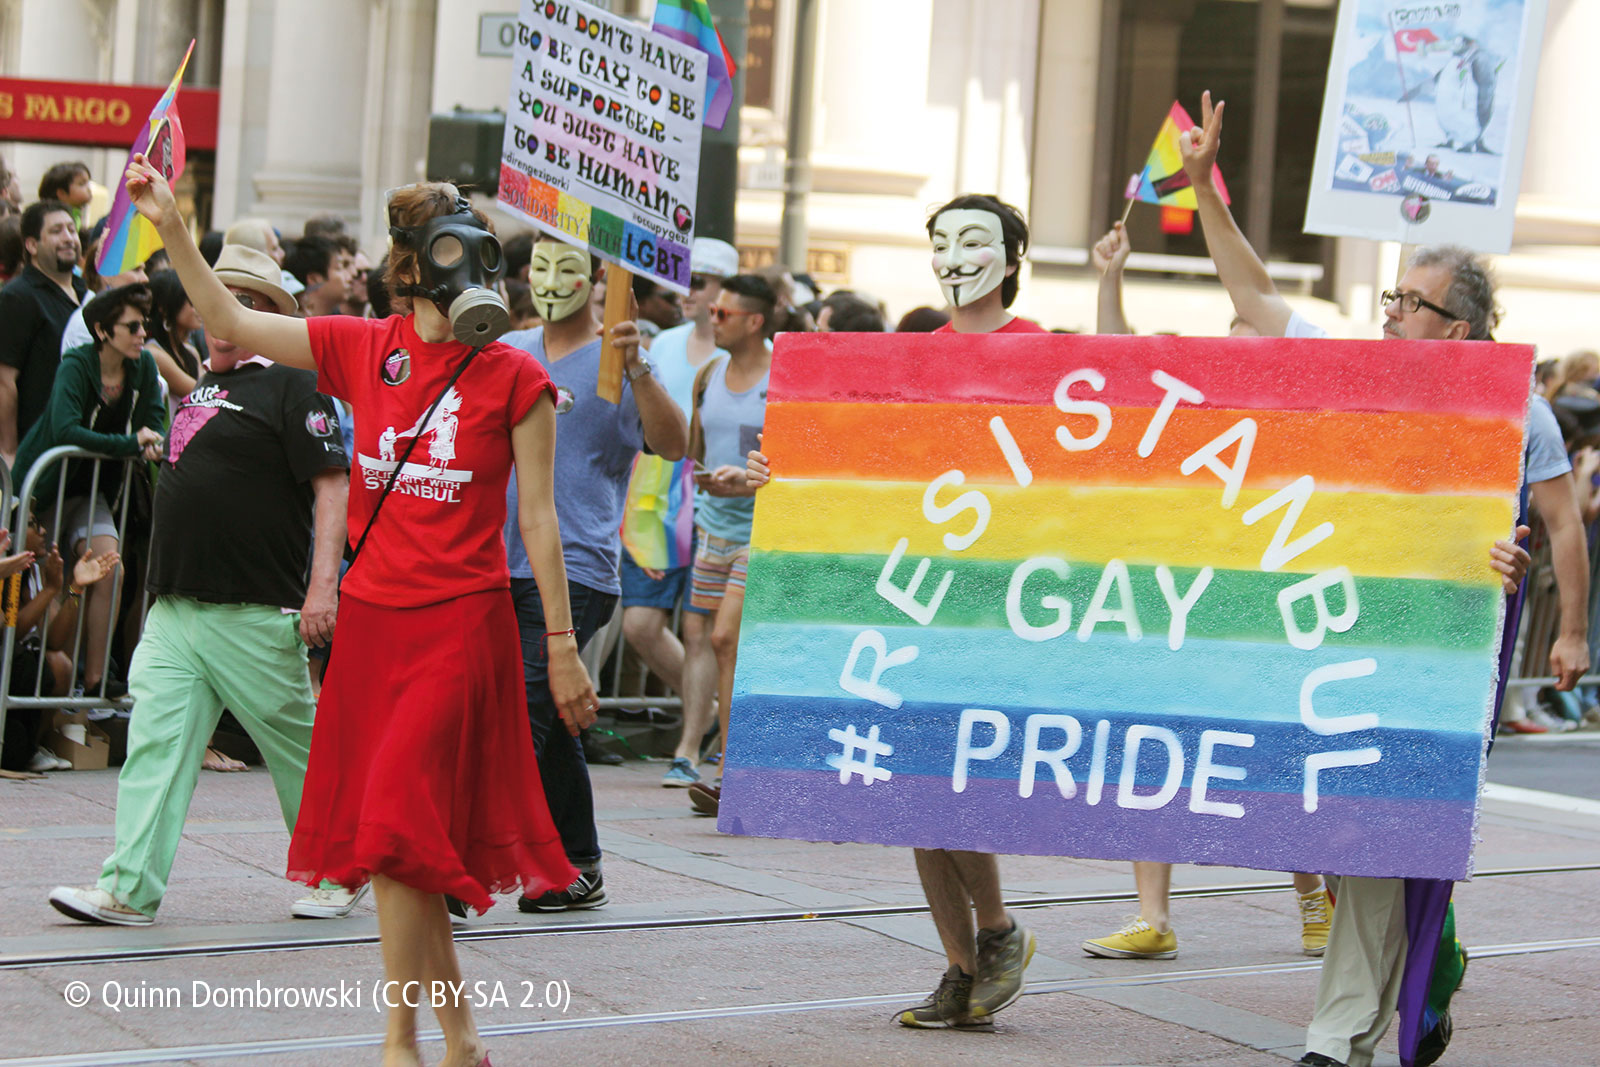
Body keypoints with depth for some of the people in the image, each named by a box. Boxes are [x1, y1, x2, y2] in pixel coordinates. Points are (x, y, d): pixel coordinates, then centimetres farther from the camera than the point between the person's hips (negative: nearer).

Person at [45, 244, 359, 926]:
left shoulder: (290, 387, -7)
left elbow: (331, 487, -13)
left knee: (298, 747, 4)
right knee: (155, 741, -3)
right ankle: (129, 888, -5)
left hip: (255, 614, -7)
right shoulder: (200, 388, 18)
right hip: (174, 610, 7)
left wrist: (322, 587, -21)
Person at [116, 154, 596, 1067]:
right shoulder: (363, 349, 5)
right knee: (388, 830, 9)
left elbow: (539, 519, -2)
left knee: (401, 824, -11)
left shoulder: (514, 378, -4)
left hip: (463, 622, -5)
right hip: (373, 617, 5)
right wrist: (173, 227, 2)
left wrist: (562, 646, -2)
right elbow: (232, 324, 11)